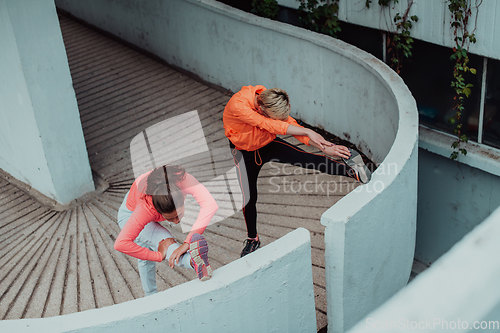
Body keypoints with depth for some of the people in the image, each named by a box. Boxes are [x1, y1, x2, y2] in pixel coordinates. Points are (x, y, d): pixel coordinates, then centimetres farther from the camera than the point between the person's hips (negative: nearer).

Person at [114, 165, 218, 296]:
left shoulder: (182, 181, -45)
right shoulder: (147, 207, -49)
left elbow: (210, 204, -56)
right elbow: (121, 244, -53)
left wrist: (187, 242, -62)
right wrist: (159, 256, -50)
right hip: (130, 214, -4)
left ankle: (151, 297, 38)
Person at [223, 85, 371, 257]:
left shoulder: (271, 103, -22)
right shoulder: (237, 105, -39)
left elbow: (292, 126, -18)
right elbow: (270, 125, -41)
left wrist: (324, 148, -26)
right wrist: (307, 131, -39)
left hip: (268, 144, 3)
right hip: (245, 152, -2)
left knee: (304, 157, -24)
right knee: (249, 198, 1)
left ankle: (349, 167, -31)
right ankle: (252, 239, 23)